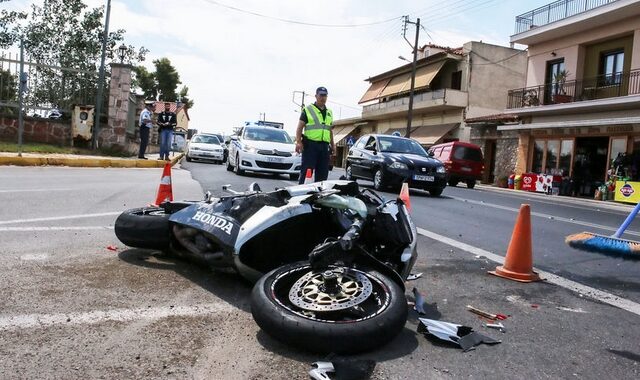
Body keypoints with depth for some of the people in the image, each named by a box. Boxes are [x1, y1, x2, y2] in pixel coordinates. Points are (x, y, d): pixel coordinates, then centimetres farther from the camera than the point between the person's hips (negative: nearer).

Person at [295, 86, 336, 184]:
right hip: (310, 145, -5)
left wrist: (333, 145, 19)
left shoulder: (329, 113, 21)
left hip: (325, 146, 5)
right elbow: (299, 127, -2)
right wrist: (298, 141, -15)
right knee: (306, 171, -8)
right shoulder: (307, 110, 4)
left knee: (322, 173, 6)